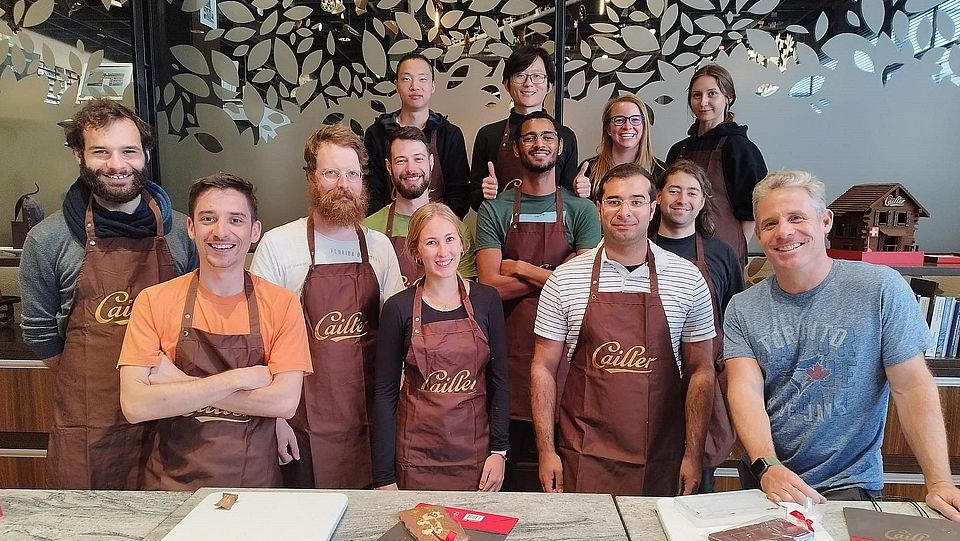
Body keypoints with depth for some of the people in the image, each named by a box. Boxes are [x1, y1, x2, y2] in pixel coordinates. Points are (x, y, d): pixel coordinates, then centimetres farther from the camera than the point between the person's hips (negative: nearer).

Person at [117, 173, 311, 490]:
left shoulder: (282, 304, -3)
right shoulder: (153, 301, -2)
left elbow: (285, 402, -12)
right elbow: (134, 405, -11)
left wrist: (179, 383, -13)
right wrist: (239, 378, -15)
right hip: (174, 483, 0)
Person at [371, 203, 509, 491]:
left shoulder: (486, 299, -1)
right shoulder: (398, 308, -6)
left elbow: (498, 380, 3)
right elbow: (385, 391, -4)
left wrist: (499, 450, -3)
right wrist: (384, 476, -5)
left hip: (476, 451, 2)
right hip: (418, 456, -1)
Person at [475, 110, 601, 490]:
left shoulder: (581, 211, 5)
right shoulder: (495, 210, 4)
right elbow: (491, 284, -7)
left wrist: (521, 268, -7)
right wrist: (555, 274, -8)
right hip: (510, 354, 0)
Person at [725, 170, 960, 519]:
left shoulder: (881, 289, -8)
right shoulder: (742, 309, -2)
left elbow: (912, 386, -7)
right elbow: (746, 389, -11)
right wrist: (767, 467, -25)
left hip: (847, 484, -2)